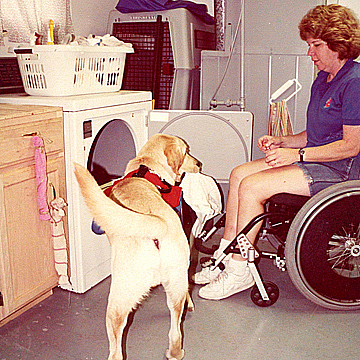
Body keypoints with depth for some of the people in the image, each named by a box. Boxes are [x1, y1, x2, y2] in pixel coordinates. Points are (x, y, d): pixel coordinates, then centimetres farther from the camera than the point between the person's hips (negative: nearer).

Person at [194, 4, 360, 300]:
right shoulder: (323, 80, 13)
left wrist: (297, 154, -23)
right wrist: (282, 142, 1)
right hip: (315, 161, 10)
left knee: (252, 186, -21)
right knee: (239, 174, 0)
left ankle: (240, 272, -9)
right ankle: (226, 256, 5)